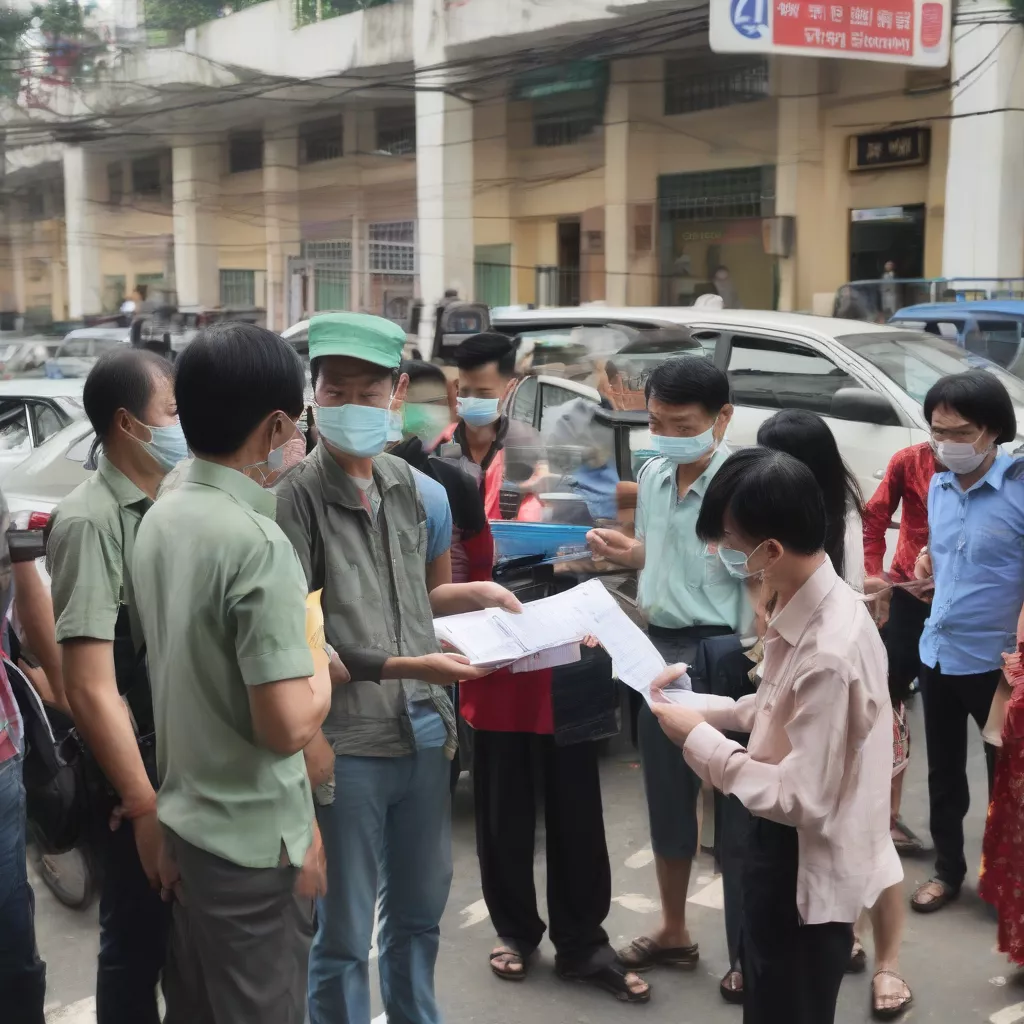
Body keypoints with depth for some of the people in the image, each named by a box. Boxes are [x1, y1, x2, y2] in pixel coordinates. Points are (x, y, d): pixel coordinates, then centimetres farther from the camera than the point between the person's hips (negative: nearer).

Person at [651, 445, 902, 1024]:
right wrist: (706, 706, 0)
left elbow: (802, 799, -29)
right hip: (788, 849, 9)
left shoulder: (830, 651, -33)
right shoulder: (813, 606, -4)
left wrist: (698, 739, -20)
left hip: (808, 871, -9)